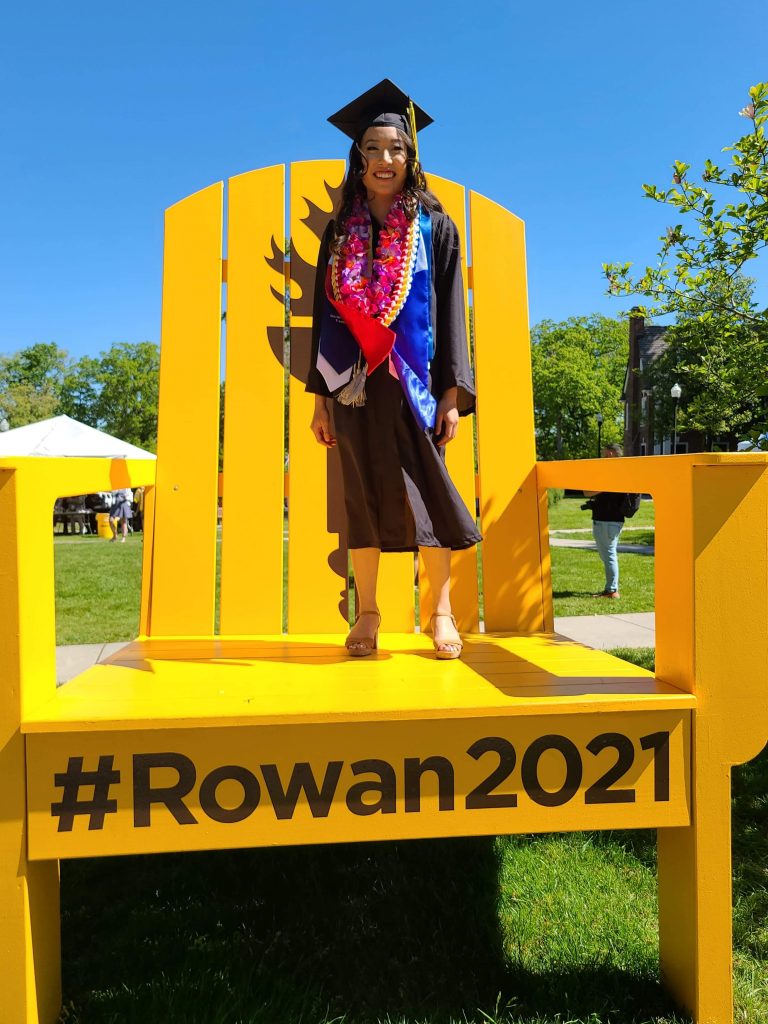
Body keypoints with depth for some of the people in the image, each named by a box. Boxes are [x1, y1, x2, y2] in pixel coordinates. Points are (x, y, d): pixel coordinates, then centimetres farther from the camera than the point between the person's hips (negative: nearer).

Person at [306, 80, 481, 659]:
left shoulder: (434, 227, 6)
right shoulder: (342, 231, 11)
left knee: (427, 491, -3)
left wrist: (453, 392, -9)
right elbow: (325, 312, 10)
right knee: (364, 495, 4)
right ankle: (367, 613, 13)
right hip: (354, 382, 2)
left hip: (413, 381, -2)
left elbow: (451, 310, 1)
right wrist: (321, 397, 4)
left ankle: (441, 612, 8)